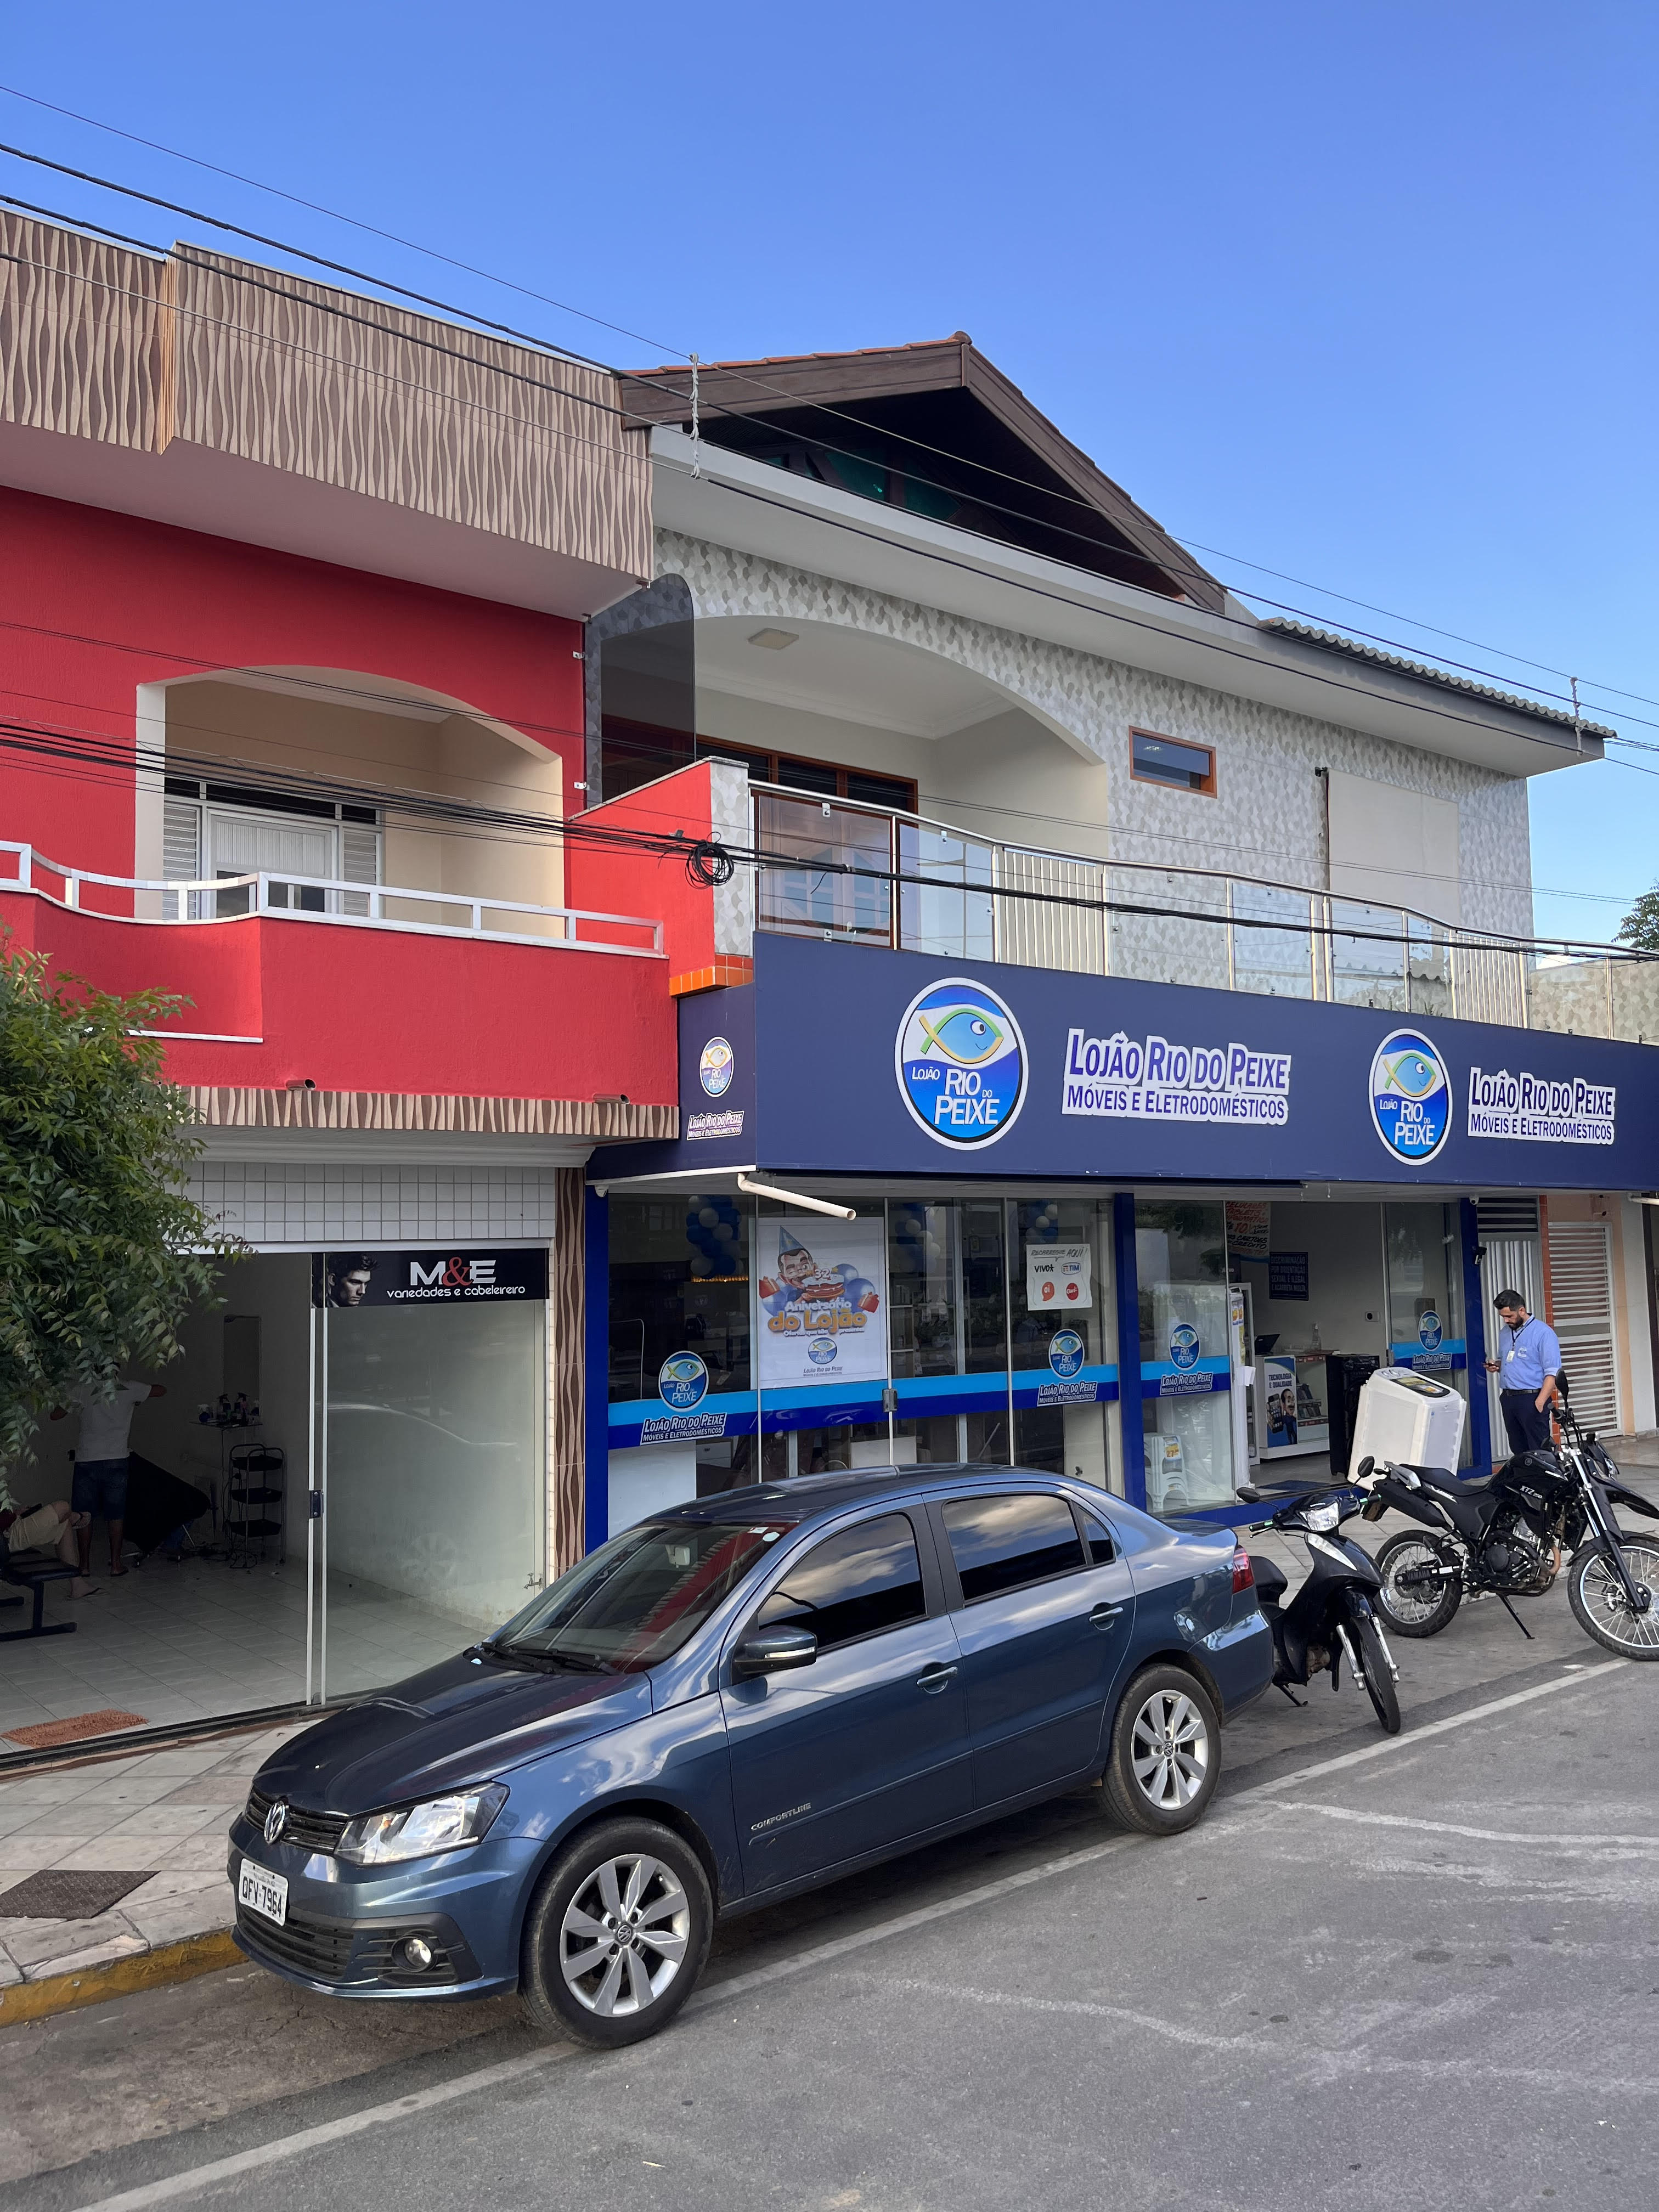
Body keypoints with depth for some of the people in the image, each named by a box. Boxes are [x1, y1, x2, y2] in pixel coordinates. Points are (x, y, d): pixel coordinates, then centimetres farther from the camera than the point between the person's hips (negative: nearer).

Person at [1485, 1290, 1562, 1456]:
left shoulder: (1543, 1333, -9)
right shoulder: (1504, 1333, 15)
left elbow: (1552, 1372, -14)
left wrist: (1540, 1402, -22)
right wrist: (1496, 1366, 5)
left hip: (1532, 1399, -8)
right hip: (1508, 1399, 8)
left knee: (1539, 1451, -8)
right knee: (1518, 1450, 12)